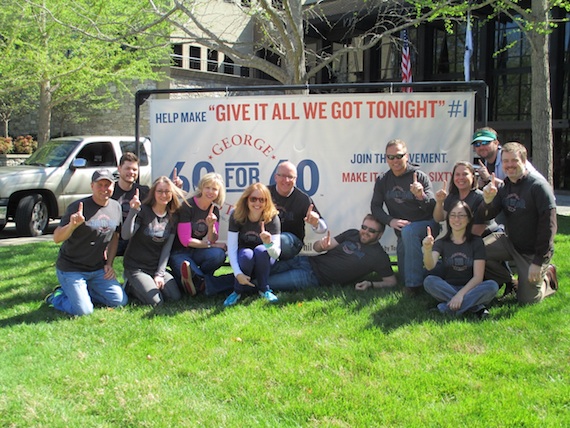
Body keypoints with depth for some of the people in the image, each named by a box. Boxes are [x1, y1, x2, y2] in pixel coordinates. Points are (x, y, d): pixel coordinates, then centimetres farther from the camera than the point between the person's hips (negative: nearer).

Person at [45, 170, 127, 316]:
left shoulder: (116, 207, 3)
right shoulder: (78, 207, -16)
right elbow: (57, 238, -19)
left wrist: (109, 264, 8)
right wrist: (72, 225, -38)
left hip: (98, 269, 6)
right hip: (72, 269, -6)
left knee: (120, 301, -2)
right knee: (83, 311, -18)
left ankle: (78, 292, 16)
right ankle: (57, 297, 13)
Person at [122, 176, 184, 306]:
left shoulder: (173, 216, 4)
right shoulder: (143, 211, -11)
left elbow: (167, 248, 2)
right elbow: (126, 235, -25)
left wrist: (160, 274, -6)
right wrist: (133, 211, -37)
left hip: (157, 267, 5)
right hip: (136, 267, -5)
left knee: (175, 297, -11)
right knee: (156, 302, -20)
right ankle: (131, 285, 8)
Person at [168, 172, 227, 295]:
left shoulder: (214, 210, 5)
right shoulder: (187, 206, -13)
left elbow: (212, 241, 1)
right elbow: (186, 240, -14)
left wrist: (211, 226, -19)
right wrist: (210, 244, -9)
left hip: (197, 252, 8)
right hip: (179, 252, -7)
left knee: (219, 254, -29)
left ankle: (195, 276, -15)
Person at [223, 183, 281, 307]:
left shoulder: (272, 218, -20)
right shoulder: (236, 216, -17)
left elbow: (276, 254, -25)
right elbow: (231, 248, -19)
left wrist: (269, 243, -48)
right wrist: (238, 273, -32)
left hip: (264, 260, 0)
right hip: (244, 260, 0)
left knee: (260, 250, -33)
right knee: (246, 254, -34)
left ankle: (263, 288, -13)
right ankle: (238, 291, -12)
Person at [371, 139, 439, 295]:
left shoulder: (420, 176, -13)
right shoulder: (382, 181, 1)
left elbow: (433, 207, -20)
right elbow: (375, 207, 0)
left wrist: (421, 196, -42)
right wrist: (390, 220, -19)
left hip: (427, 224, -5)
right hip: (402, 231, 5)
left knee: (409, 231, -39)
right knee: (404, 275, 1)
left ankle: (414, 284, -33)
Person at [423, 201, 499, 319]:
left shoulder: (476, 242, -1)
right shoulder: (442, 243, 2)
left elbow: (478, 277, -8)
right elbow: (430, 266, -18)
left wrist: (460, 294, -24)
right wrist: (427, 249, -40)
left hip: (469, 289, -1)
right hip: (447, 289, 1)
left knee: (492, 286, -29)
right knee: (429, 281, -29)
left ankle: (448, 308, -31)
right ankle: (475, 307, -27)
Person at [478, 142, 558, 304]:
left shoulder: (538, 185, -20)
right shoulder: (504, 186, 1)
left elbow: (549, 225, -23)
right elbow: (486, 216, -4)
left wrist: (538, 262, -24)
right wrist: (487, 201, -28)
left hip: (533, 252, -6)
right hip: (511, 242, 6)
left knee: (528, 299, -2)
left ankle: (547, 275, 28)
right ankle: (507, 281, 9)